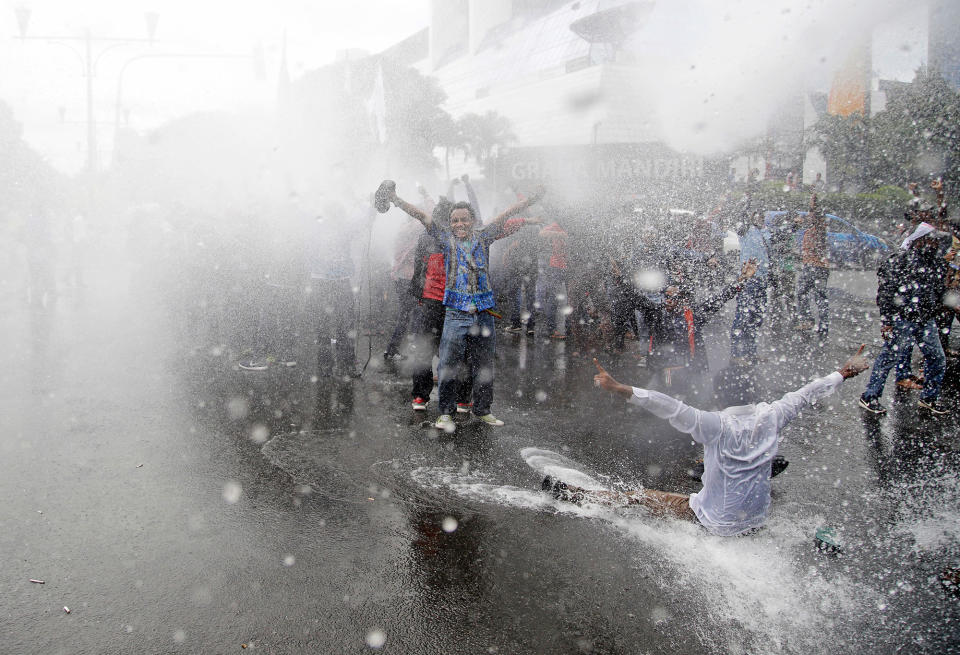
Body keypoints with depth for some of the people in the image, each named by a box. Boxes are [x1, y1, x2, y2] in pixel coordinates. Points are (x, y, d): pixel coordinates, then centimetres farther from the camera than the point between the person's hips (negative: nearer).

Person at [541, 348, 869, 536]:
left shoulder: (718, 426, -25)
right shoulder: (771, 418, -12)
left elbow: (672, 409, -34)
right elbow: (806, 393, 3)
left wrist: (620, 389, -37)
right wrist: (842, 372, 19)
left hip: (716, 523, -4)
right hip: (757, 521, 4)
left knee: (642, 496, 9)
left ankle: (577, 495, 17)